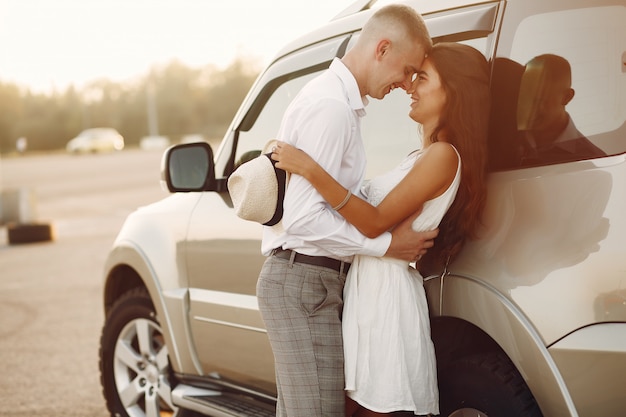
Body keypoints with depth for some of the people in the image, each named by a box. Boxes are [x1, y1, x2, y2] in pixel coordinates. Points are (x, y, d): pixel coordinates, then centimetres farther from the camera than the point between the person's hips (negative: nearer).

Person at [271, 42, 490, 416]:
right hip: (369, 291, 9)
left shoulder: (443, 155, -13)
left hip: (387, 297, -9)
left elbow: (376, 222, -19)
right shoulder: (425, 156, 17)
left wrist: (312, 171, -24)